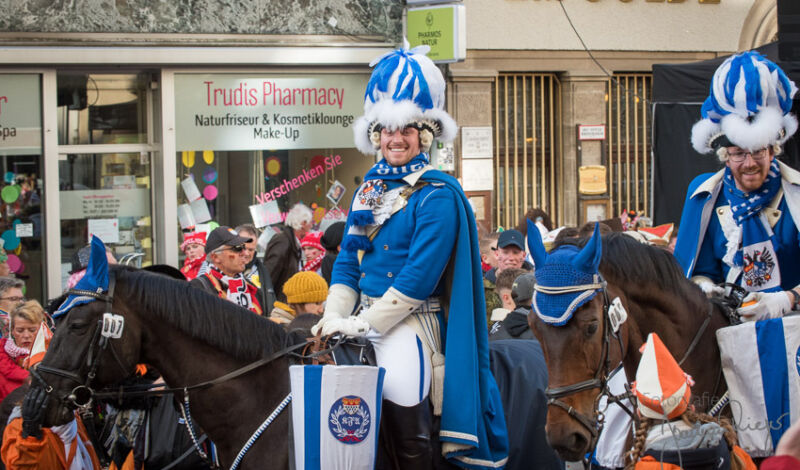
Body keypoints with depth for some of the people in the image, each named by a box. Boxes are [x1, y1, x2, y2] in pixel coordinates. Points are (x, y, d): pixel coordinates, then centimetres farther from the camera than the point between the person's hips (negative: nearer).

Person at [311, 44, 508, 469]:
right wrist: (334, 315, -1)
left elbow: (419, 277, -16)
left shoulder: (438, 195, -9)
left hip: (410, 323, -7)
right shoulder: (370, 189, 14)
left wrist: (361, 324, -16)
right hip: (366, 318, 7)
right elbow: (348, 258, 15)